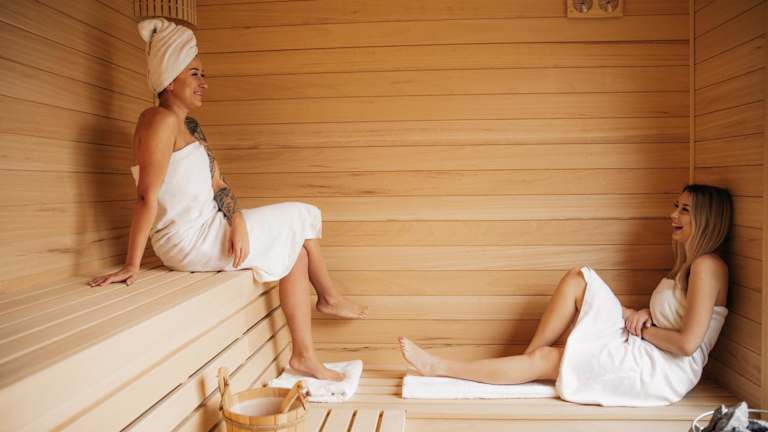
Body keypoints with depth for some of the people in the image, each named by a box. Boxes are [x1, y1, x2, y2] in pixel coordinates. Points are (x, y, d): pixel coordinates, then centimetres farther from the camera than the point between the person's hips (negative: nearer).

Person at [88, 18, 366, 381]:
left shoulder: (191, 126, 15)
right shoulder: (160, 120, -15)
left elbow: (217, 185, 8)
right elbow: (147, 197, -22)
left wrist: (237, 222, -10)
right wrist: (132, 265, -24)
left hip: (208, 228, 9)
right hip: (188, 240, -9)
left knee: (294, 247, 6)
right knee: (296, 224, 2)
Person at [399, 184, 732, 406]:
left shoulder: (707, 266, -15)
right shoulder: (685, 262, 15)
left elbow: (688, 343, -21)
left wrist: (644, 329, -6)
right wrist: (643, 315, -2)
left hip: (667, 371, -8)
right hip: (645, 352, 8)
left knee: (545, 359, -13)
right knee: (578, 280, -8)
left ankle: (440, 368, -5)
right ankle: (526, 360, -5)